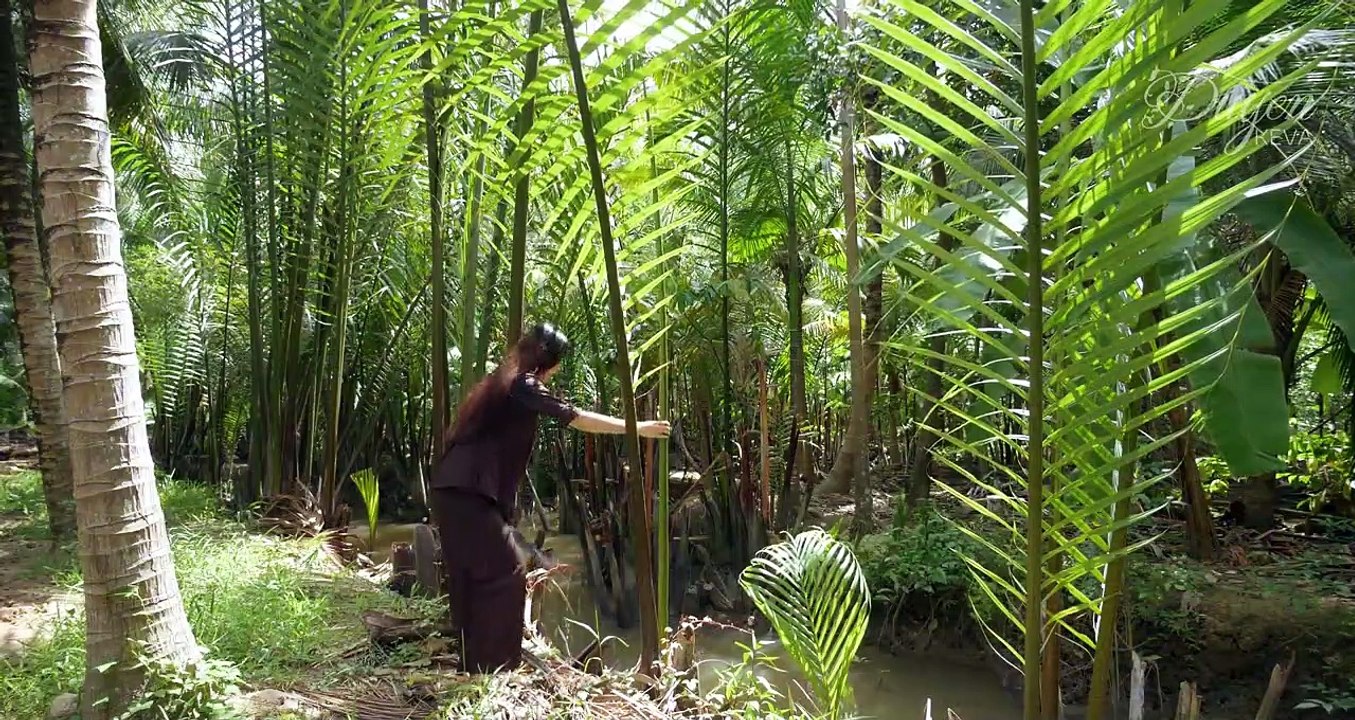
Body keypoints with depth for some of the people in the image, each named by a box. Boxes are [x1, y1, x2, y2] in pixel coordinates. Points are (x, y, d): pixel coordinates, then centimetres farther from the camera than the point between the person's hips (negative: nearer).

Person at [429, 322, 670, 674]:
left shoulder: (502, 381, 19)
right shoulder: (522, 385, -7)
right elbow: (576, 418, -10)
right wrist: (636, 427, -5)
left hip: (454, 490, 10)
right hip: (468, 493, -10)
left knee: (470, 577, 15)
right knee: (505, 572, -4)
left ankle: (474, 665, 23)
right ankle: (492, 668, -1)